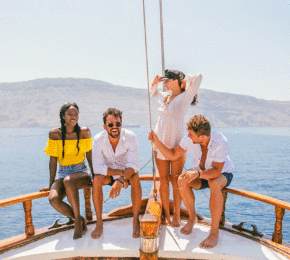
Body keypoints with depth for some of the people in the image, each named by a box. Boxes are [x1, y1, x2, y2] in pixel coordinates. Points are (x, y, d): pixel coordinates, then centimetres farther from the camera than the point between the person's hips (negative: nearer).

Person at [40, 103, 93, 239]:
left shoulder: (84, 132, -1)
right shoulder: (54, 133, -1)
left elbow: (89, 156, 6)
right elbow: (53, 160, 3)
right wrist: (51, 184, 3)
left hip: (81, 172, -1)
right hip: (62, 173, 2)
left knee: (68, 180, -38)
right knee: (53, 199, -29)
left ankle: (78, 220, -22)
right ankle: (80, 220, -5)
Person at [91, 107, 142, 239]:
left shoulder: (130, 136, -22)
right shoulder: (98, 139, -20)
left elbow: (133, 165, -27)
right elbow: (98, 168, -23)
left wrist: (120, 180, -43)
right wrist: (121, 172, -29)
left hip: (127, 172, 0)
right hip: (108, 174, 1)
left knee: (135, 178, -32)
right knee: (96, 180, -29)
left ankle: (136, 221, -19)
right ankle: (99, 223, -18)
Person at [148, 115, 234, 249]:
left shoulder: (220, 142, -33)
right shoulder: (189, 139, -20)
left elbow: (216, 171, -34)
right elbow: (173, 155, -8)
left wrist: (197, 173, -50)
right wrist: (157, 142, -21)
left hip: (223, 174, -4)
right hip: (200, 174, 4)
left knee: (214, 184, -40)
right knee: (182, 180, -28)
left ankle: (214, 232, -27)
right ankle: (192, 217, -4)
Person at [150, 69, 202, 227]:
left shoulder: (185, 97, -3)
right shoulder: (164, 97, 13)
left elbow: (197, 78, -15)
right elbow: (152, 93, 36)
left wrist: (185, 81, 2)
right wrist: (155, 83, 18)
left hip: (177, 144, -5)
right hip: (160, 143, 5)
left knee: (176, 181, 0)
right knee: (163, 179, 6)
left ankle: (176, 216, 10)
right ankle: (166, 214, 15)